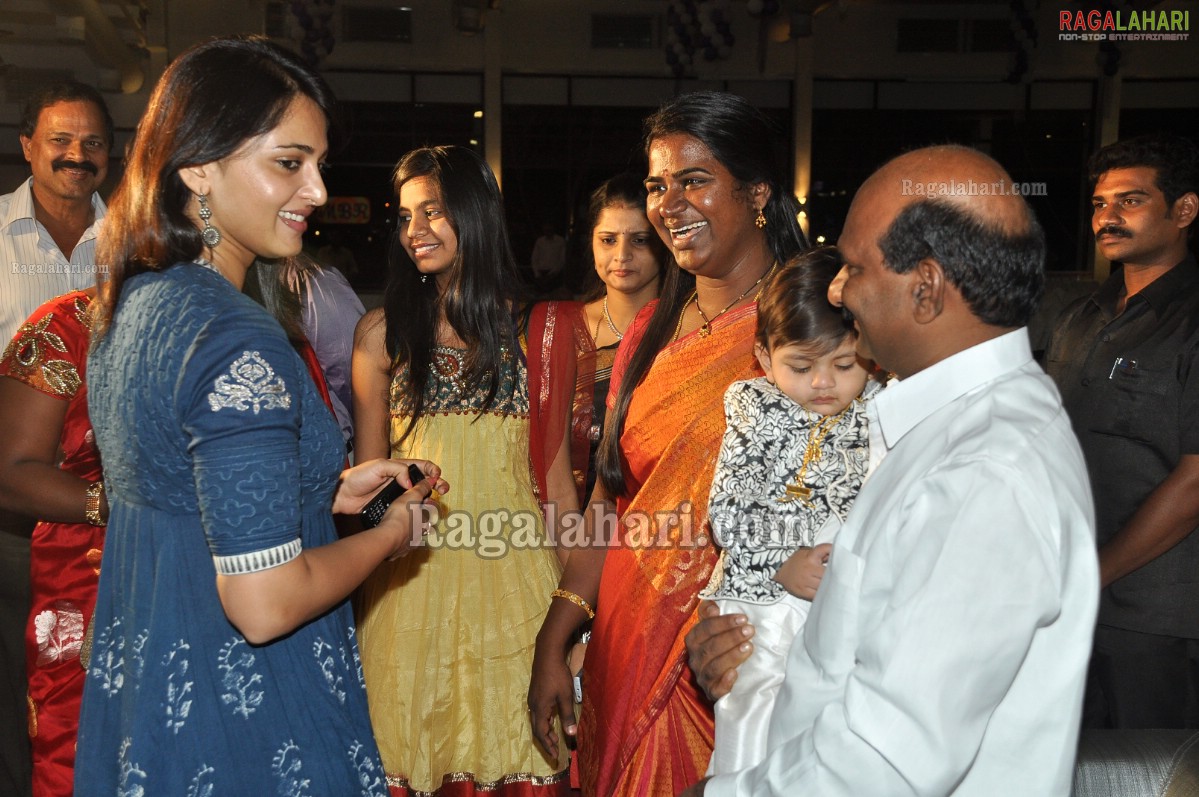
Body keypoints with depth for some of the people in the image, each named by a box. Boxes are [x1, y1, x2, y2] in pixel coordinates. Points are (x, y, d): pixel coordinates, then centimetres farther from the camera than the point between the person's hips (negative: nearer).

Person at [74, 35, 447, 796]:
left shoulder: (128, 306, 2)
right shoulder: (237, 344, -26)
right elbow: (266, 604, -27)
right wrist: (393, 532, -11)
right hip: (244, 728, -9)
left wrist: (329, 492, 8)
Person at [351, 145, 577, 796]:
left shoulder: (540, 333, 4)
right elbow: (368, 472, 10)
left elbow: (555, 471, 6)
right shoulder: (383, 333, 5)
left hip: (511, 573, 0)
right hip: (411, 577, 1)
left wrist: (573, 597, 3)